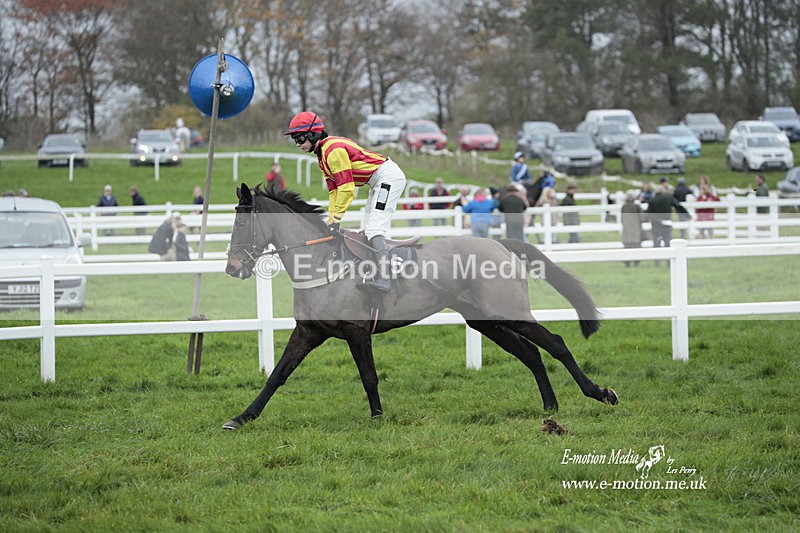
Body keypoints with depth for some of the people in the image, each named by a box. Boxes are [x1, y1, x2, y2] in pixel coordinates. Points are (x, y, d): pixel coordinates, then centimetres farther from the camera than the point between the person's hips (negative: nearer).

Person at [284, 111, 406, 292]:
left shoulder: (333, 149, -20)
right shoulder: (322, 156, 13)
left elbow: (346, 188, -23)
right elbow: (333, 190, 13)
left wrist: (336, 219, -21)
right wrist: (331, 221, 5)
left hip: (389, 176, -11)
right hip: (378, 182, 11)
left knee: (374, 229, -20)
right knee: (366, 230, 12)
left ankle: (383, 279, -30)